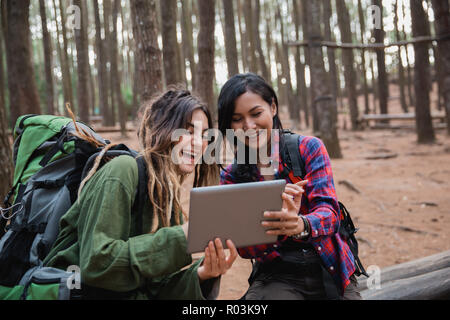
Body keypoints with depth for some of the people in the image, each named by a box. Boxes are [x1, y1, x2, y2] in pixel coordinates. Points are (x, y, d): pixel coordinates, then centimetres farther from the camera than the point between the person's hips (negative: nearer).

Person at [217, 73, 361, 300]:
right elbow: (243, 248, -7)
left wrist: (300, 225, -36)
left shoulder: (309, 148, -1)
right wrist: (277, 222, -29)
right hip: (275, 276, 0)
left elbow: (329, 211, -12)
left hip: (328, 271, 0)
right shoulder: (230, 177, 2)